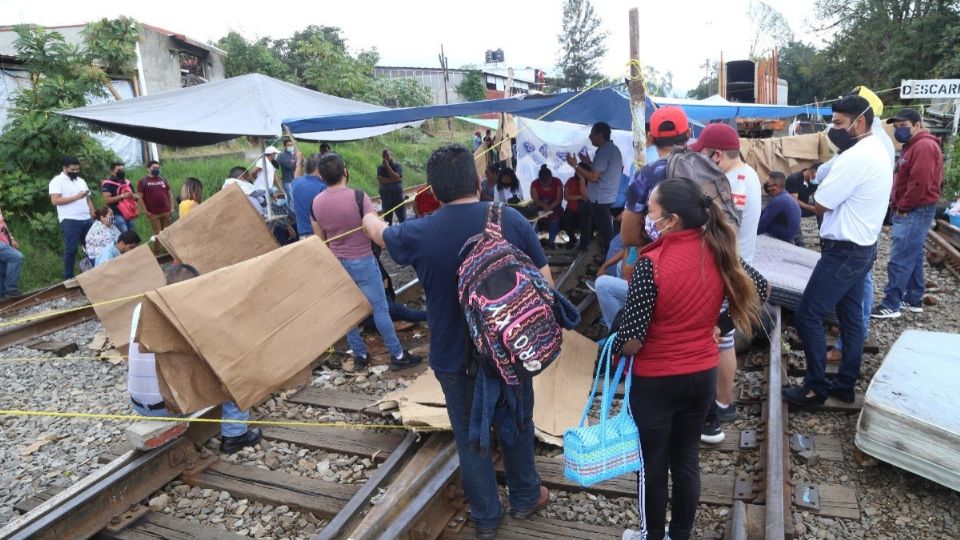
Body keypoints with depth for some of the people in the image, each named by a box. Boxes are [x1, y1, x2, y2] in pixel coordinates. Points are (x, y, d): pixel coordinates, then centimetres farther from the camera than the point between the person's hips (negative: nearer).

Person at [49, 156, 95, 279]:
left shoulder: (81, 181, 18)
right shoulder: (57, 181, -3)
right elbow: (55, 201, -14)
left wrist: (94, 217, 12)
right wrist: (76, 197, -16)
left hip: (87, 220, 6)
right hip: (70, 221, -6)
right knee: (71, 249, -2)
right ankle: (68, 277, 6)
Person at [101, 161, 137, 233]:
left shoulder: (128, 183, 16)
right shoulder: (108, 184, -6)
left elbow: (136, 196, 22)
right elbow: (106, 200, -15)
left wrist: (133, 196, -2)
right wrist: (122, 196, -20)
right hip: (118, 215, -7)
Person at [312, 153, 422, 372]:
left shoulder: (316, 203, -4)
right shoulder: (358, 197, -20)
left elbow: (320, 239, 6)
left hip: (337, 263, 5)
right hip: (362, 261, -5)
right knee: (380, 308, 4)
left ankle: (360, 356, 25)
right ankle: (397, 355, 12)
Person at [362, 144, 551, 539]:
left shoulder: (418, 234, -14)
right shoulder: (512, 220, -13)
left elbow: (379, 232, 9)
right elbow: (545, 283, -6)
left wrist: (370, 220, 32)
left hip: (454, 359, -1)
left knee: (471, 439, 17)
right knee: (517, 425, 23)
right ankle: (525, 498, 44)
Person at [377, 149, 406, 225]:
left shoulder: (398, 166, 1)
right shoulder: (380, 167, 6)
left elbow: (396, 177, -16)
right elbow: (381, 179, -10)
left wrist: (387, 166, -12)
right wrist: (393, 180, -14)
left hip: (398, 195, -2)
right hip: (385, 196, 2)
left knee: (402, 219, -4)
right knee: (387, 219, 7)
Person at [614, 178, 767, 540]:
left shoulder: (651, 264, -26)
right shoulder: (717, 252, -7)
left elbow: (632, 342, -25)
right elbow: (759, 288, 10)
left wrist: (612, 347, -4)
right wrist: (721, 324, 11)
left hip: (655, 381, -5)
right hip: (703, 375, 6)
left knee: (653, 464, 16)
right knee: (687, 459, 22)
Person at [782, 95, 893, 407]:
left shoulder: (855, 156, -22)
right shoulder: (878, 151, 11)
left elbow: (821, 205, -17)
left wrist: (840, 150, -7)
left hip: (844, 251, -10)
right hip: (863, 247, 10)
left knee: (807, 316, -3)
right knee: (851, 317, 15)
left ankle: (816, 388, 7)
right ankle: (845, 386, 25)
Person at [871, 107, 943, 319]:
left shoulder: (924, 146, -15)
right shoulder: (912, 146, 19)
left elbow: (920, 184, -23)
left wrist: (902, 208, -15)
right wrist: (898, 206, 11)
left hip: (915, 211, -11)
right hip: (912, 211, 11)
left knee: (900, 259, -11)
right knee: (913, 257, 15)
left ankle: (891, 305, -8)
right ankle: (914, 300, 23)